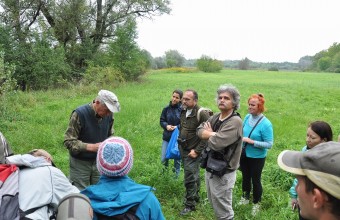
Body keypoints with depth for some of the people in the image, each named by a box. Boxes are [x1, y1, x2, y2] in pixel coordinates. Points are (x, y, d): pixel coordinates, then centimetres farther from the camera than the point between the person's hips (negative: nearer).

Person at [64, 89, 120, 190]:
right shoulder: (79, 114, -20)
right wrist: (91, 147, -32)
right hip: (80, 163, -4)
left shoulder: (108, 115, -6)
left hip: (99, 161, 4)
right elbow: (69, 141, -21)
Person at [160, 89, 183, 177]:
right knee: (163, 159, 5)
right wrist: (166, 126, -13)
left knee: (177, 159, 12)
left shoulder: (182, 109, -13)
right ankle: (166, 168, 37)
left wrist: (177, 127, -22)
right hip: (167, 137, 3)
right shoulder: (166, 108, -2)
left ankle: (176, 175, 32)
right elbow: (161, 121, 6)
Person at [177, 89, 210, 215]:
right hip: (183, 150, 7)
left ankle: (190, 204, 14)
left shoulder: (202, 114, -21)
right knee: (193, 176, 22)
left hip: (192, 152, -7)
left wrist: (197, 151, -19)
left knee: (190, 178, -1)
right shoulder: (183, 111, 2)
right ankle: (195, 196, 38)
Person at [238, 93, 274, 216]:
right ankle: (245, 197, 48)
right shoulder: (247, 117, -7)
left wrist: (252, 141, -28)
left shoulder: (266, 124, -24)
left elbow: (269, 144, -23)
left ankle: (256, 203, 36)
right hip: (244, 154, 5)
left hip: (257, 157, -5)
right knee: (245, 177, 24)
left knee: (255, 180, 13)